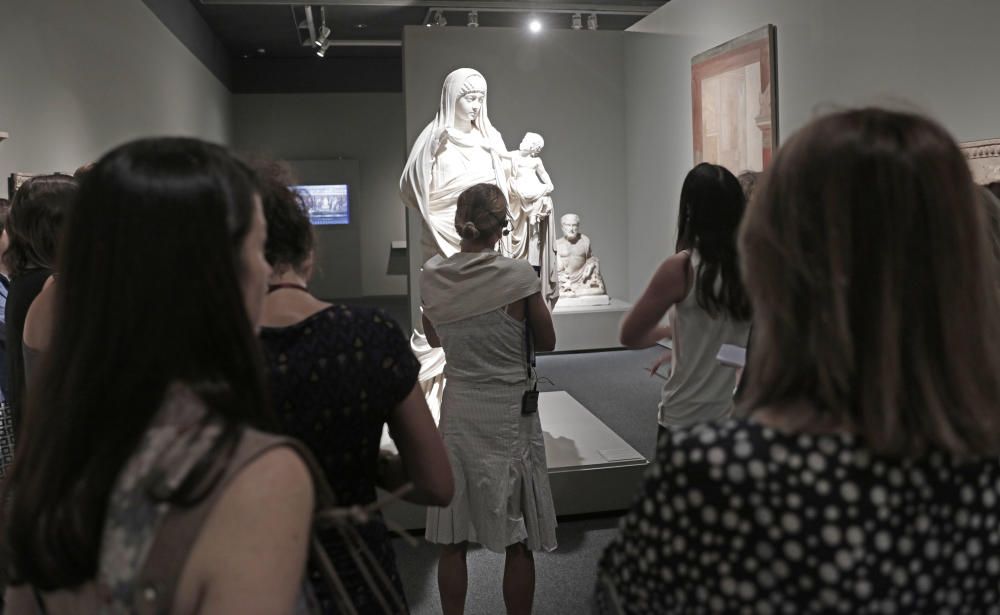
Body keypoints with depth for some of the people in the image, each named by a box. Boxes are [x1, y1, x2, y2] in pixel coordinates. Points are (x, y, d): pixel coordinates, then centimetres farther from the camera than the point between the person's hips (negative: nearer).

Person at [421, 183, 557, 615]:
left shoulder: (432, 276, -4)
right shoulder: (518, 274, -15)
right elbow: (547, 342, -2)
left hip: (458, 409, 4)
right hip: (510, 413, -3)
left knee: (451, 541, 14)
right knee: (518, 542, 10)